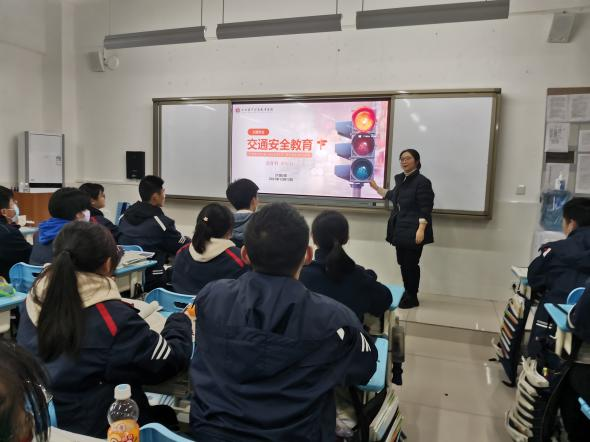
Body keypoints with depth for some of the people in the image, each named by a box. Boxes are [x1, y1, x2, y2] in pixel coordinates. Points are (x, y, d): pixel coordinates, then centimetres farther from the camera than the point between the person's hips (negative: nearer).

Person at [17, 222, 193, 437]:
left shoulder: (35, 298, -11)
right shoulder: (113, 317, -30)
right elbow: (170, 360, -20)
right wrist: (180, 320, -3)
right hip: (93, 427, -6)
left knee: (160, 412, 25)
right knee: (168, 417, 22)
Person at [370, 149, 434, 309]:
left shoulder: (422, 182, -12)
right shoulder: (400, 179, 11)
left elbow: (426, 209, -16)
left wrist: (421, 229, -22)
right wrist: (376, 188, 27)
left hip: (413, 231, -8)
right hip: (400, 229, 8)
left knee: (411, 264, -2)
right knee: (403, 263, 12)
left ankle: (412, 297, 11)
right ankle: (407, 293, 25)